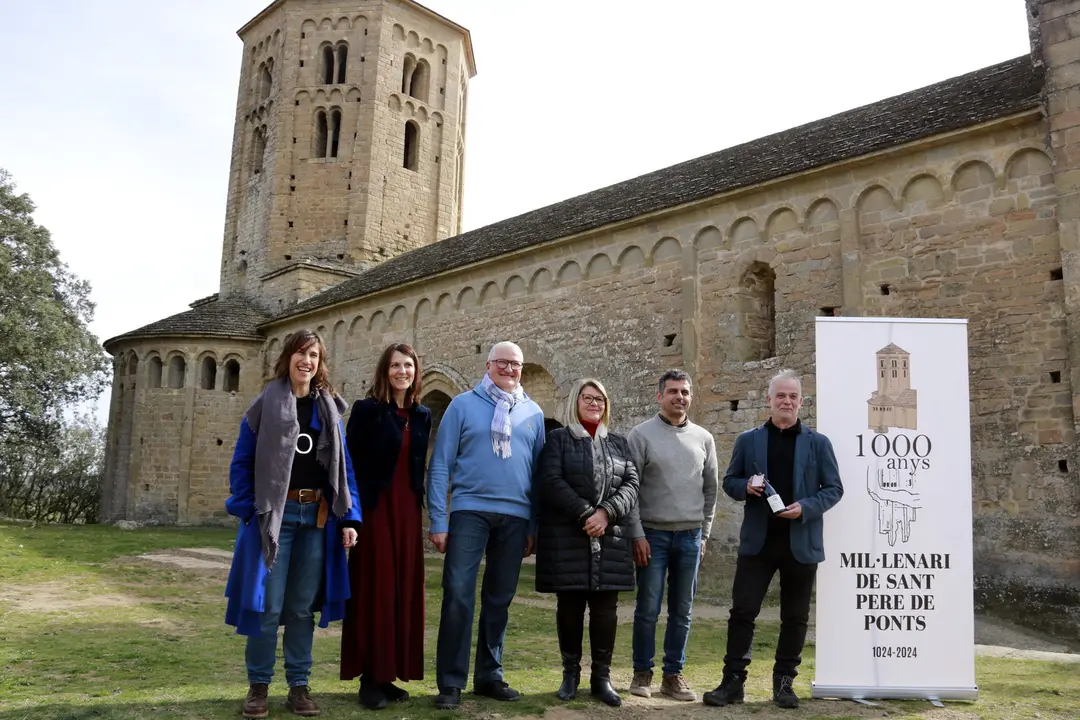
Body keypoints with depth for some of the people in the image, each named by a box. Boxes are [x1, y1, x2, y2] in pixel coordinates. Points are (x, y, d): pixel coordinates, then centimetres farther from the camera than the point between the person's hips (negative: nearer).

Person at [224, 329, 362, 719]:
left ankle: (298, 686, 19)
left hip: (316, 518, 3)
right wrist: (248, 510, -9)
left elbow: (343, 467, 7)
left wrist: (349, 517, 0)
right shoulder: (264, 404, 0)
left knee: (303, 607, 8)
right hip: (274, 515, -3)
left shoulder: (329, 409, 9)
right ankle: (258, 686, 16)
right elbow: (241, 461, 1)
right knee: (268, 606, -1)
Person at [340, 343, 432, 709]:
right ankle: (370, 677, 8)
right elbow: (349, 462, -7)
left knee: (403, 590, 6)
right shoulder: (367, 409, -4)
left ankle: (388, 674, 16)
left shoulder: (422, 415, 11)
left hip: (407, 512, 5)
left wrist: (420, 507, 11)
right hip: (375, 510, -5)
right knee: (375, 590, -2)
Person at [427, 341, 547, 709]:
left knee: (499, 599, 10)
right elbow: (441, 465, -1)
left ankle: (489, 675, 23)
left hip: (516, 516, 3)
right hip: (470, 511, -3)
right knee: (458, 596, -7)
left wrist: (534, 526, 7)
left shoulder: (533, 413, 11)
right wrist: (437, 520, -7)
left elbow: (538, 471, 12)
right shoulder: (463, 404, 1)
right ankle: (451, 682, 4)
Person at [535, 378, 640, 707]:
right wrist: (585, 513, -16)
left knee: (605, 608, 2)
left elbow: (631, 484, 5)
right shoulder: (558, 439, 6)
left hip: (611, 538, 3)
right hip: (567, 537, -2)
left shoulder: (619, 443, 16)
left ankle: (602, 677, 12)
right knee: (570, 607, 3)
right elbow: (551, 482, -8)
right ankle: (570, 673, 17)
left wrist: (607, 513, -12)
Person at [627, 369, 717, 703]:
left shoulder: (704, 438, 7)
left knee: (682, 612, 8)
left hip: (690, 536, 3)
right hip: (653, 534, -3)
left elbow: (710, 489, 12)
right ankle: (642, 673, 16)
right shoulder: (642, 434, -4)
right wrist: (637, 534, -10)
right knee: (648, 609, 1)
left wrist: (704, 533, 9)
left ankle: (673, 675, 20)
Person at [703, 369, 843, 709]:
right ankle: (733, 680, 9)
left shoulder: (818, 442, 3)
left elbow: (834, 489, 2)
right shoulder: (748, 440, 6)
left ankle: (784, 682, 23)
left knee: (795, 617, 9)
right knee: (742, 611, 0)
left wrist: (805, 508, -14)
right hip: (757, 540, 0)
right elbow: (729, 481, 10)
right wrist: (747, 487, -12)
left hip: (801, 543, 0)